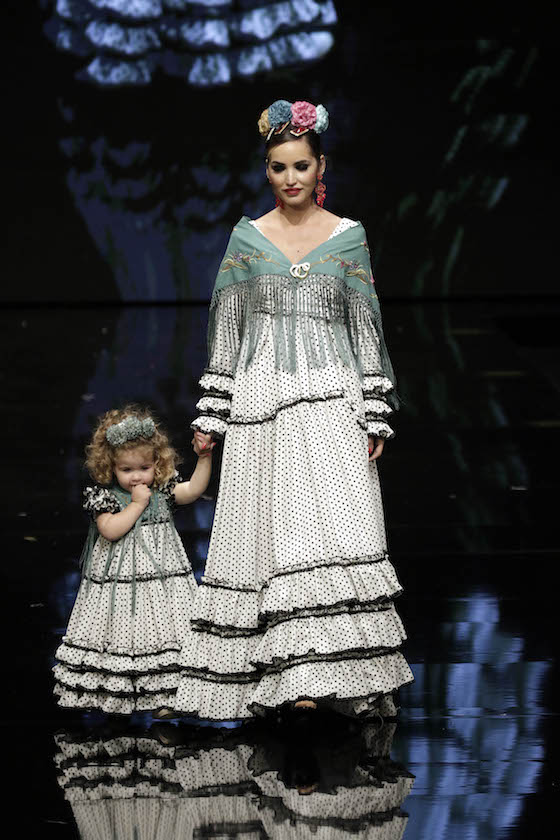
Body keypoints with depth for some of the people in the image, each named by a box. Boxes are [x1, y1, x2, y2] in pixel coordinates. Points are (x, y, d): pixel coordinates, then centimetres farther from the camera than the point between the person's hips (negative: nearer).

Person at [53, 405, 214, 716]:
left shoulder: (163, 489, 5)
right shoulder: (105, 496, -5)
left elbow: (194, 489, -7)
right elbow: (110, 530, -18)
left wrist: (204, 456, -17)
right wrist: (137, 504, -16)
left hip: (163, 578, 3)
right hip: (120, 582, -2)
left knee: (162, 631, 0)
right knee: (123, 632, 1)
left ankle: (162, 694, 3)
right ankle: (117, 692, 10)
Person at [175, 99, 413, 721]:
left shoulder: (349, 237, 8)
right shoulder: (247, 237, 9)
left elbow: (366, 326, 8)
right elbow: (226, 327, 10)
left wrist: (376, 415, 1)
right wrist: (211, 415, 5)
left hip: (331, 400, -1)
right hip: (262, 399, 1)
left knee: (335, 526, -12)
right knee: (273, 530, -4)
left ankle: (335, 674, -9)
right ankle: (292, 676, -1)